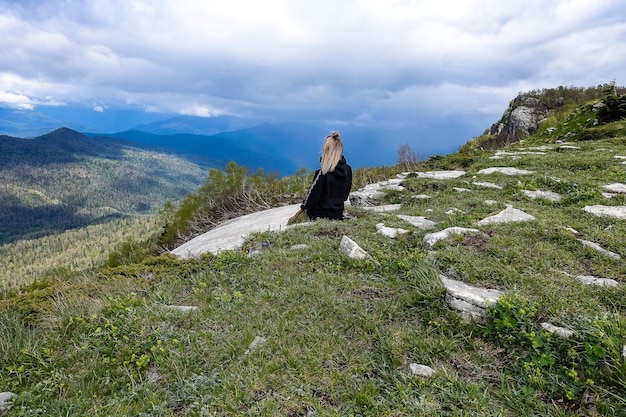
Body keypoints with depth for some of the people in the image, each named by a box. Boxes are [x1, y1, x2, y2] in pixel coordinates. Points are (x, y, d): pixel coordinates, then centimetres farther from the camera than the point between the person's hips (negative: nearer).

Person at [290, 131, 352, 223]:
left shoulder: (323, 173, -24)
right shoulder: (348, 170, -6)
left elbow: (312, 196, -15)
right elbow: (345, 195, 6)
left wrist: (302, 208, 1)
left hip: (321, 215, -6)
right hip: (338, 214, 6)